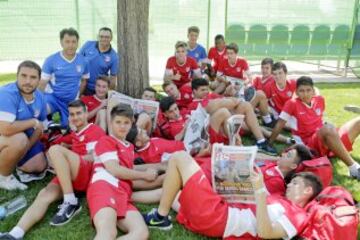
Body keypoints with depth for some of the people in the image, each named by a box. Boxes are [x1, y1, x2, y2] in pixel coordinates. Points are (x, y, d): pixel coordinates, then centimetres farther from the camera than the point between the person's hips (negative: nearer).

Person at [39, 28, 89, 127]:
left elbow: (84, 80, 14)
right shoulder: (51, 60, -10)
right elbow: (42, 83, -6)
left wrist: (77, 97, 8)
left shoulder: (82, 61, -1)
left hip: (71, 101, 4)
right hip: (53, 97, -3)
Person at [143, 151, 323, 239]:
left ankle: (160, 217, -2)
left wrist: (260, 190, -27)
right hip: (217, 210, 9)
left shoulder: (297, 216, -4)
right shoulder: (282, 201, 23)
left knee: (180, 157, -7)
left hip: (214, 216, -9)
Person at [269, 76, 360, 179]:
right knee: (328, 129, -38)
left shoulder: (320, 100, 10)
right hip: (310, 144, -6)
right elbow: (280, 125, -3)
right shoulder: (292, 103, -6)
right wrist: (269, 143, 0)